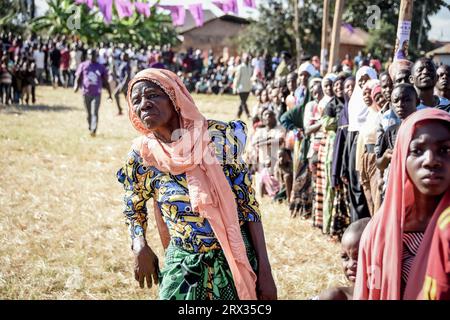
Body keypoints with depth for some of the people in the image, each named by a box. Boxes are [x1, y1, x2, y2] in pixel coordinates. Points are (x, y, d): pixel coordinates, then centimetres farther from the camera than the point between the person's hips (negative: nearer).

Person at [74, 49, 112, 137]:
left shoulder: (101, 67, 7)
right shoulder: (83, 65, 7)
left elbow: (105, 82, 9)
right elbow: (78, 78, 4)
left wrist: (109, 94, 5)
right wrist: (76, 85, -19)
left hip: (97, 94, -1)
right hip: (86, 93, 1)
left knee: (94, 113, -14)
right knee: (89, 113, 9)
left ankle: (93, 130, -24)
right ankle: (91, 129, 25)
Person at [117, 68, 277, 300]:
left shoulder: (218, 137, -11)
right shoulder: (142, 156, -6)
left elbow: (248, 203, -7)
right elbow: (133, 206, 13)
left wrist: (265, 271, -9)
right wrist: (139, 245, -6)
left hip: (237, 260, -1)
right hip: (183, 267, 1)